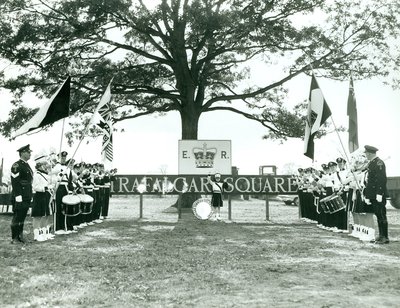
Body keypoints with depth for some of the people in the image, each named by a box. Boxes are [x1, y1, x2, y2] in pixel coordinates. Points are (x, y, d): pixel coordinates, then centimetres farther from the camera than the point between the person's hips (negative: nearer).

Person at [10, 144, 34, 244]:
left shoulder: (27, 165, 17)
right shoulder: (16, 166, -11)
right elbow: (15, 182, -17)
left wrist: (30, 195, 18)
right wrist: (18, 196, -21)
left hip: (27, 197, 8)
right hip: (20, 197, -8)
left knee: (22, 217, 13)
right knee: (17, 218, -1)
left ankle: (20, 236, 20)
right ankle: (14, 238, 6)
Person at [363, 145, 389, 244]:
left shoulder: (379, 163, -12)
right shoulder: (371, 163, 16)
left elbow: (382, 179, -20)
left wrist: (379, 194, -23)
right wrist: (367, 195, 17)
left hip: (379, 195, -9)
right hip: (373, 195, 9)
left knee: (381, 215, -4)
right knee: (378, 215, 12)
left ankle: (385, 237, 2)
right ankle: (381, 236, 18)